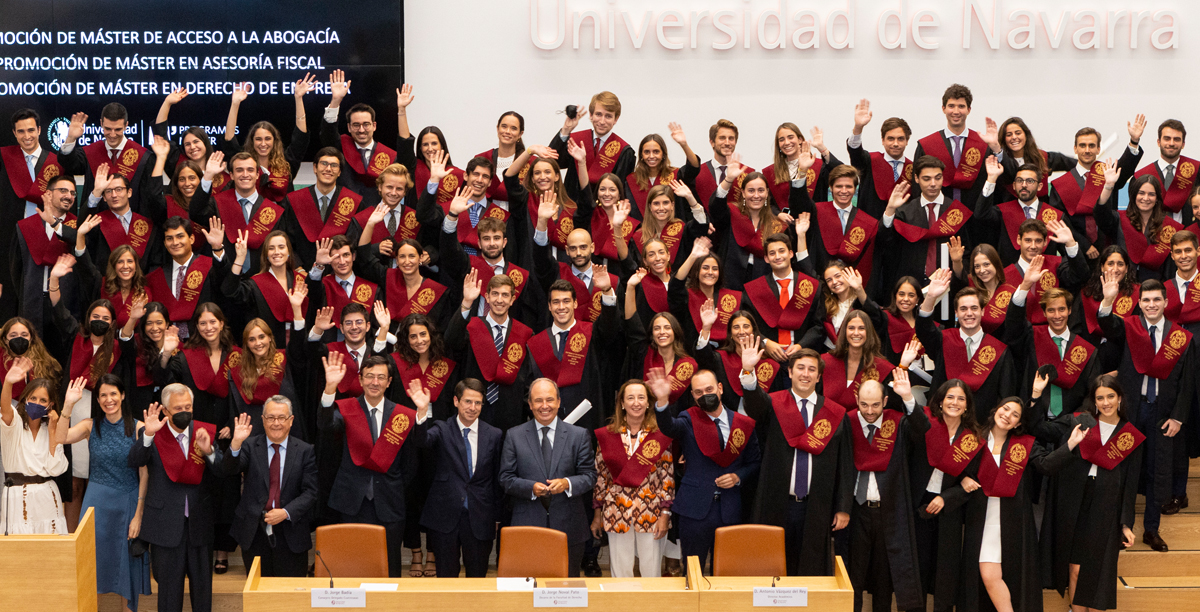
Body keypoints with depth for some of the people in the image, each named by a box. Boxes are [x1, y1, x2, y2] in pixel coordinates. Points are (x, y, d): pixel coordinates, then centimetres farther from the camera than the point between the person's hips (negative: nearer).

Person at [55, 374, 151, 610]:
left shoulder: (137, 428, -6)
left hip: (127, 502, -1)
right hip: (97, 501, 1)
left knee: (126, 560, 8)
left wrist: (138, 515, -9)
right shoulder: (91, 426, 1)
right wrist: (68, 405, -26)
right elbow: (60, 438, -18)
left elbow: (144, 474, -6)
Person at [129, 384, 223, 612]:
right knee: (169, 584, 8)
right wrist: (148, 435, -36)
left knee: (202, 582, 13)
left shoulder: (206, 433, 1)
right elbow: (135, 461, -21)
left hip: (200, 522, 2)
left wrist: (209, 451, -24)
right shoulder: (152, 435, -5)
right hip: (166, 523, -2)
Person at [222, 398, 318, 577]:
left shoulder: (305, 451, 3)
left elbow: (310, 492, -1)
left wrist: (286, 512, -15)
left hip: (291, 532, 0)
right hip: (254, 532, 1)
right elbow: (228, 469, -12)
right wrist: (236, 443, -29)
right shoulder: (250, 446, 4)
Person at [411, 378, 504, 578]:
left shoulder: (494, 436, 5)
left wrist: (497, 517, 9)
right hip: (445, 516, -1)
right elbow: (422, 440, -22)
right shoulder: (442, 430, 0)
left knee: (477, 576, 6)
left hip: (479, 518, 1)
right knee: (446, 577, 5)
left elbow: (498, 480, 9)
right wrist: (422, 412, -40)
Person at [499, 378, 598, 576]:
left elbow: (590, 476, 4)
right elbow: (506, 478, 3)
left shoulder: (579, 435, 7)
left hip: (568, 526, 0)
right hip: (527, 526, 0)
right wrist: (531, 487, -15)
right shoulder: (514, 436, 6)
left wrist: (567, 483, -16)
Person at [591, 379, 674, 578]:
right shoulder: (607, 435, 3)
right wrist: (597, 515, 8)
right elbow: (600, 477, 8)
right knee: (620, 575, 7)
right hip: (617, 514, 1)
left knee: (652, 574, 6)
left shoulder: (661, 435, -1)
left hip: (651, 514, -1)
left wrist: (665, 515, -6)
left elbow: (668, 478, -1)